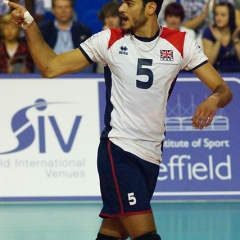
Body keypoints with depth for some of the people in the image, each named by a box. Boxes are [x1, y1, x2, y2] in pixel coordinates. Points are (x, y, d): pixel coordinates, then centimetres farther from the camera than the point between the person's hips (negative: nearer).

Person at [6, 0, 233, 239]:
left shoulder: (181, 43, 2)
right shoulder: (109, 40, 0)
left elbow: (223, 90, 0)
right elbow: (50, 67, 2)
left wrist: (213, 99, -23)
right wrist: (29, 24, -8)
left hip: (152, 156, 3)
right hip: (118, 151, -3)